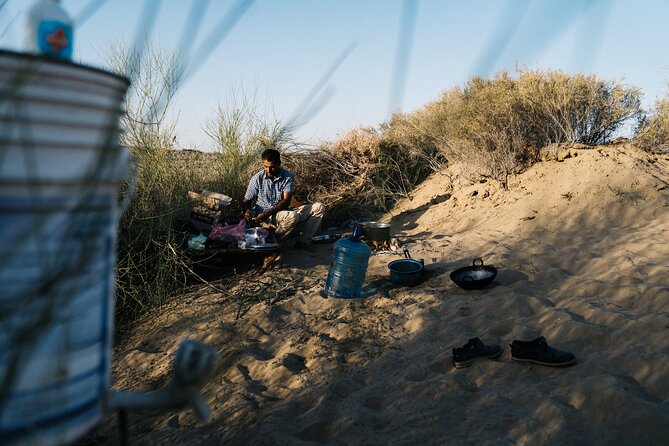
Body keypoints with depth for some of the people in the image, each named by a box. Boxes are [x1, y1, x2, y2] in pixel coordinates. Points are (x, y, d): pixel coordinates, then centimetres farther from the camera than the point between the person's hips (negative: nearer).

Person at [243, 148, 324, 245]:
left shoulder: (288, 177, -3)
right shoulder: (257, 179, -4)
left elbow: (286, 201, -14)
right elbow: (246, 201, 4)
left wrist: (268, 213, -27)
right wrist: (247, 211, -21)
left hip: (283, 212, 4)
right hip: (264, 217, -4)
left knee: (318, 207, -9)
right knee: (292, 216, -37)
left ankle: (303, 241, -14)